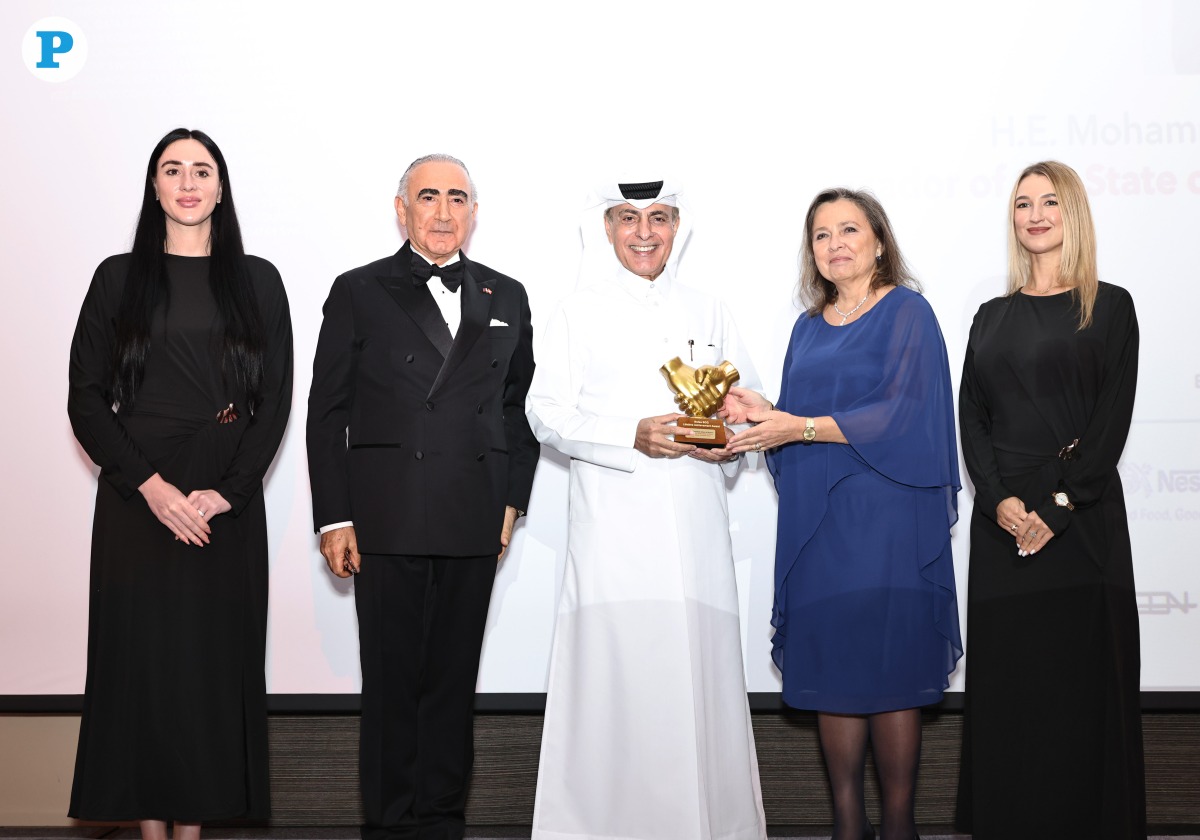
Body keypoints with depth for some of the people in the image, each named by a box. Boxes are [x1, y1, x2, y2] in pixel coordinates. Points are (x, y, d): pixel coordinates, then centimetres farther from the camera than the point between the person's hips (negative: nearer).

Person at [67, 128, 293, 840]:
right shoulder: (119, 278, 6)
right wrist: (151, 485, -11)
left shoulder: (257, 281, 7)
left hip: (229, 501, 0)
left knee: (214, 660, 2)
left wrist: (228, 492, -10)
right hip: (136, 497, 0)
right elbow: (86, 398, 2)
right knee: (142, 657, 1)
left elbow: (275, 401, 3)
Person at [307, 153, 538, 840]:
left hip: (474, 525, 2)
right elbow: (328, 414, 2)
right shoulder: (360, 292, 3)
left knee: (454, 676, 9)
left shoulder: (507, 297, 11)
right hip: (388, 520, -2)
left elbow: (521, 408, 14)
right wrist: (334, 519, -3)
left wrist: (512, 502, 5)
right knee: (391, 679, 4)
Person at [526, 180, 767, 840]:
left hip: (694, 520, 2)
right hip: (613, 522, -2)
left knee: (698, 666, -2)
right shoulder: (579, 313, 8)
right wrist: (632, 437, -13)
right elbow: (547, 414, 1)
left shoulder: (708, 314, 17)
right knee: (613, 666, -8)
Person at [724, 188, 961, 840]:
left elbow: (900, 412, -12)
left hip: (884, 519, -5)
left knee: (889, 668, -4)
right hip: (815, 522, 5)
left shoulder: (907, 313, -1)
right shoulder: (808, 328, 17)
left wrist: (801, 426, -17)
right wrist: (762, 414, -5)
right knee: (829, 668, 3)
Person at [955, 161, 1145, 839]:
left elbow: (1113, 420, -5)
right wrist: (1000, 501, -9)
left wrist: (1058, 506, -14)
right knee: (1006, 674, 5)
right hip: (1003, 517, 3)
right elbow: (971, 416, 7)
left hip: (1083, 516, -3)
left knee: (1082, 671, 0)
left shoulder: (1109, 307, 3)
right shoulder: (993, 317, 13)